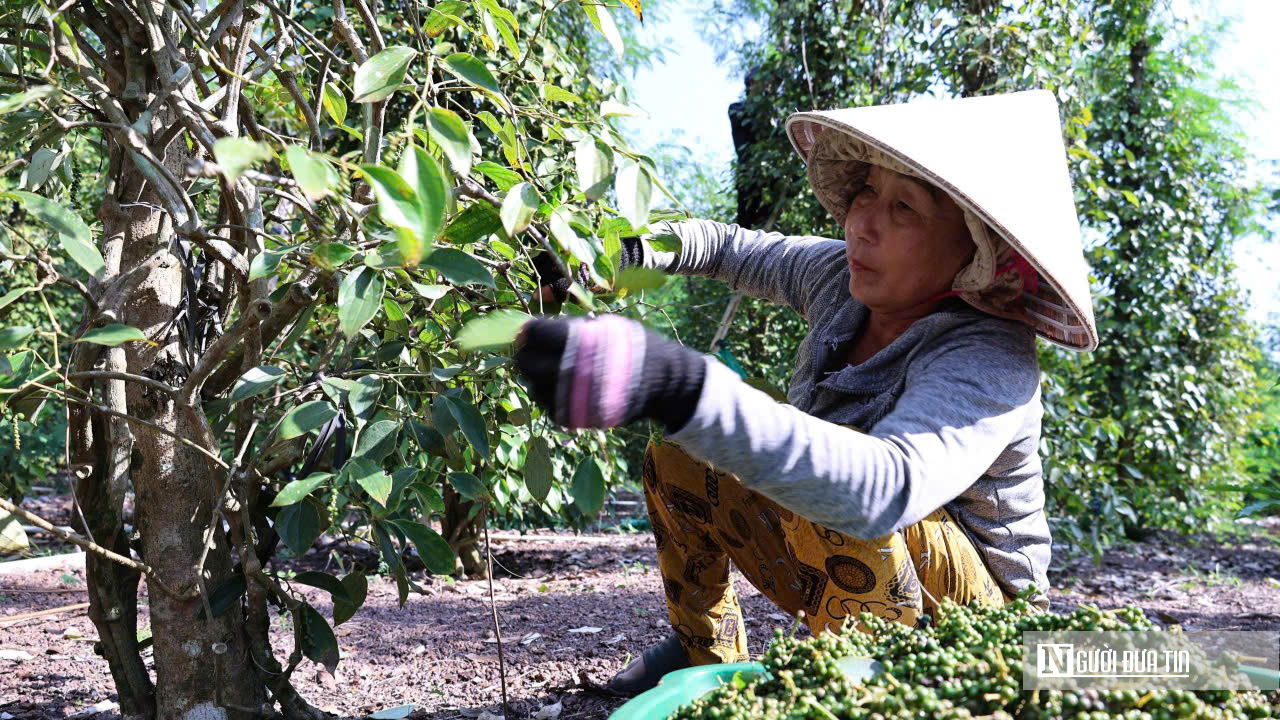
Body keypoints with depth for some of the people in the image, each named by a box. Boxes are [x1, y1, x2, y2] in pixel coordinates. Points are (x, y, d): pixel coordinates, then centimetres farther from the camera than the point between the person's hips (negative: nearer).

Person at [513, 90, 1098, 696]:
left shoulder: (990, 363, -33)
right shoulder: (844, 276, -10)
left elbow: (884, 488, -53)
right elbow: (733, 248, 9)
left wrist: (684, 389, -65)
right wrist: (624, 245, -12)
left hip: (968, 602, -7)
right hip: (841, 572, 7)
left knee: (840, 503, -36)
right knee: (676, 460, 0)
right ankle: (707, 654, 19)